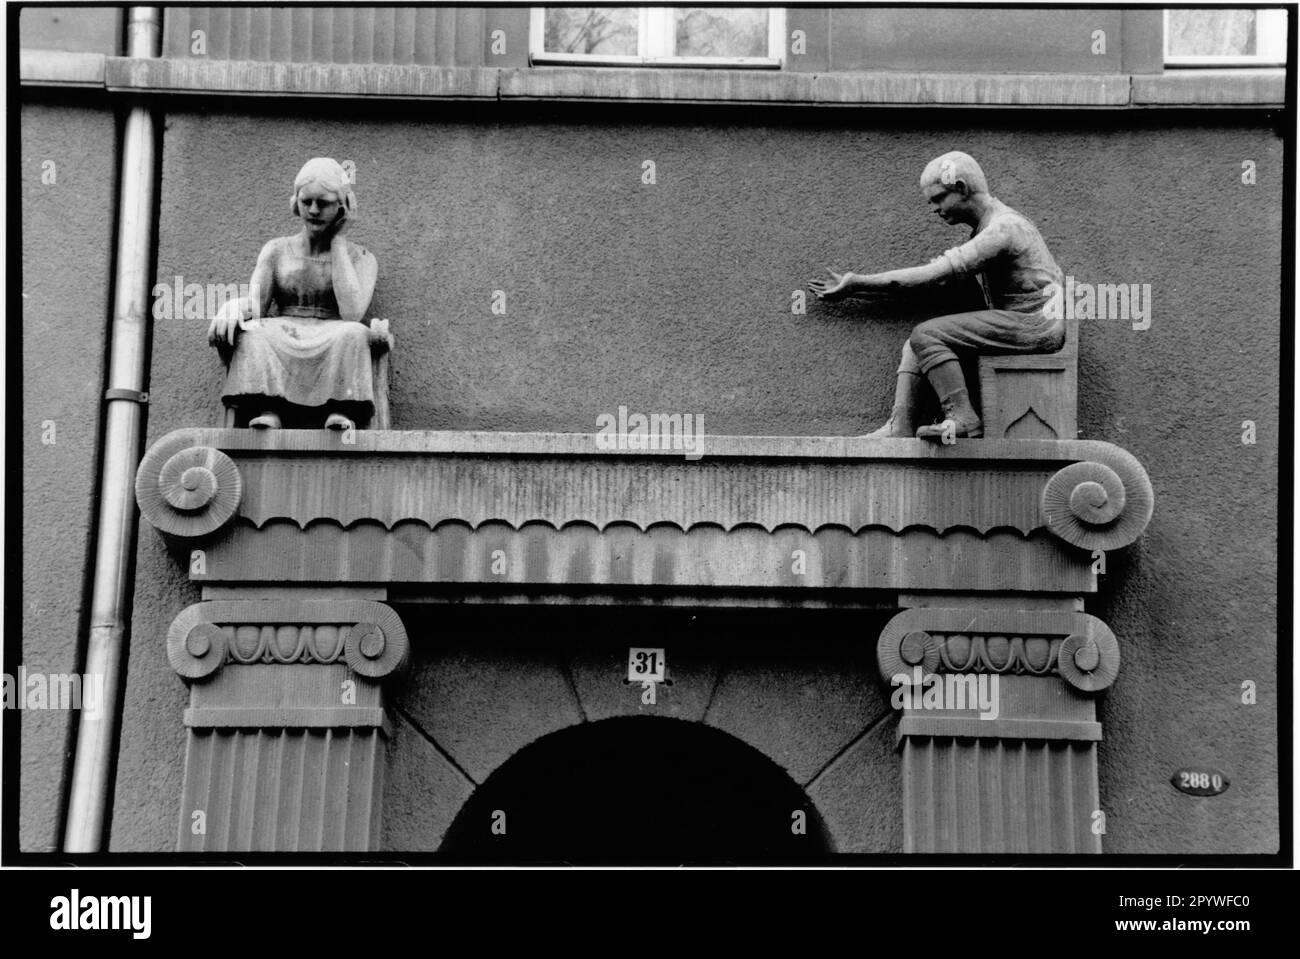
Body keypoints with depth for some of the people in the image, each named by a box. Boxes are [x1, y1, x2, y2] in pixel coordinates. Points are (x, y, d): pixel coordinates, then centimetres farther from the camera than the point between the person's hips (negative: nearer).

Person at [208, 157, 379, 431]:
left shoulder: (360, 258, 11)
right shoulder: (277, 250, 18)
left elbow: (352, 313, -9)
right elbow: (254, 307, 5)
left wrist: (338, 241, 0)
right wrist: (233, 308, -22)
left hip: (333, 358, -1)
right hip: (278, 353, 1)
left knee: (354, 334, -35)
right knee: (254, 332, -32)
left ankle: (340, 415, -39)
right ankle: (266, 412, -40)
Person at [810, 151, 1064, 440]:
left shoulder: (1003, 227, -16)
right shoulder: (986, 229, 17)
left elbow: (933, 275, -21)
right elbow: (935, 278, 15)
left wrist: (858, 282, -17)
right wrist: (853, 288, 9)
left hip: (1036, 326, -10)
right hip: (1025, 326, 10)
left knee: (927, 335, -16)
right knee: (915, 345, 4)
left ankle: (962, 418, -15)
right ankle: (900, 427, -10)